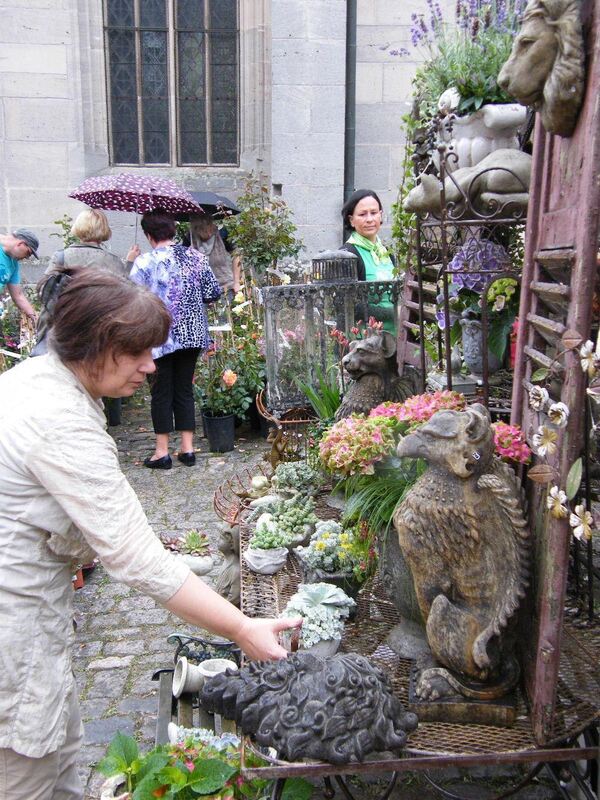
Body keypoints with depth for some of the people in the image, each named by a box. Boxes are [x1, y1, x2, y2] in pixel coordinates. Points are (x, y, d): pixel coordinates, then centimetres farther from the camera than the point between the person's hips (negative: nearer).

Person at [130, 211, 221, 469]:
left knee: (162, 392, 7)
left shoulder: (144, 262, -10)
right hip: (192, 334, 4)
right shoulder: (195, 257, 1)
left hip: (160, 337, -4)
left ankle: (162, 452, 13)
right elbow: (214, 293, 3)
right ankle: (187, 448, 16)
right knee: (185, 390, 13)